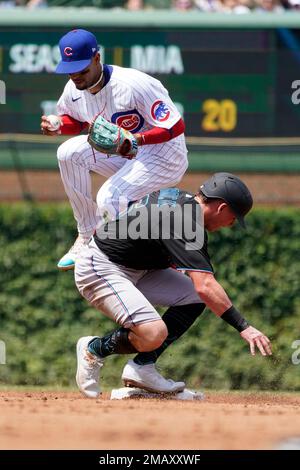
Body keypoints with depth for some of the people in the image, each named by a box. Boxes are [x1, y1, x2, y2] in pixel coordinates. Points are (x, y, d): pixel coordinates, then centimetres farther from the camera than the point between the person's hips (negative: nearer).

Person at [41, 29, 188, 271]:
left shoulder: (133, 85, -29)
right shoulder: (74, 90, -6)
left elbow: (176, 126, -28)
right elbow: (77, 120, 16)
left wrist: (136, 139, -43)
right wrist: (58, 126, -9)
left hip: (165, 155, -8)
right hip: (124, 155, 8)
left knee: (109, 199, -28)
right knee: (70, 152, -12)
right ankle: (89, 235, -1)